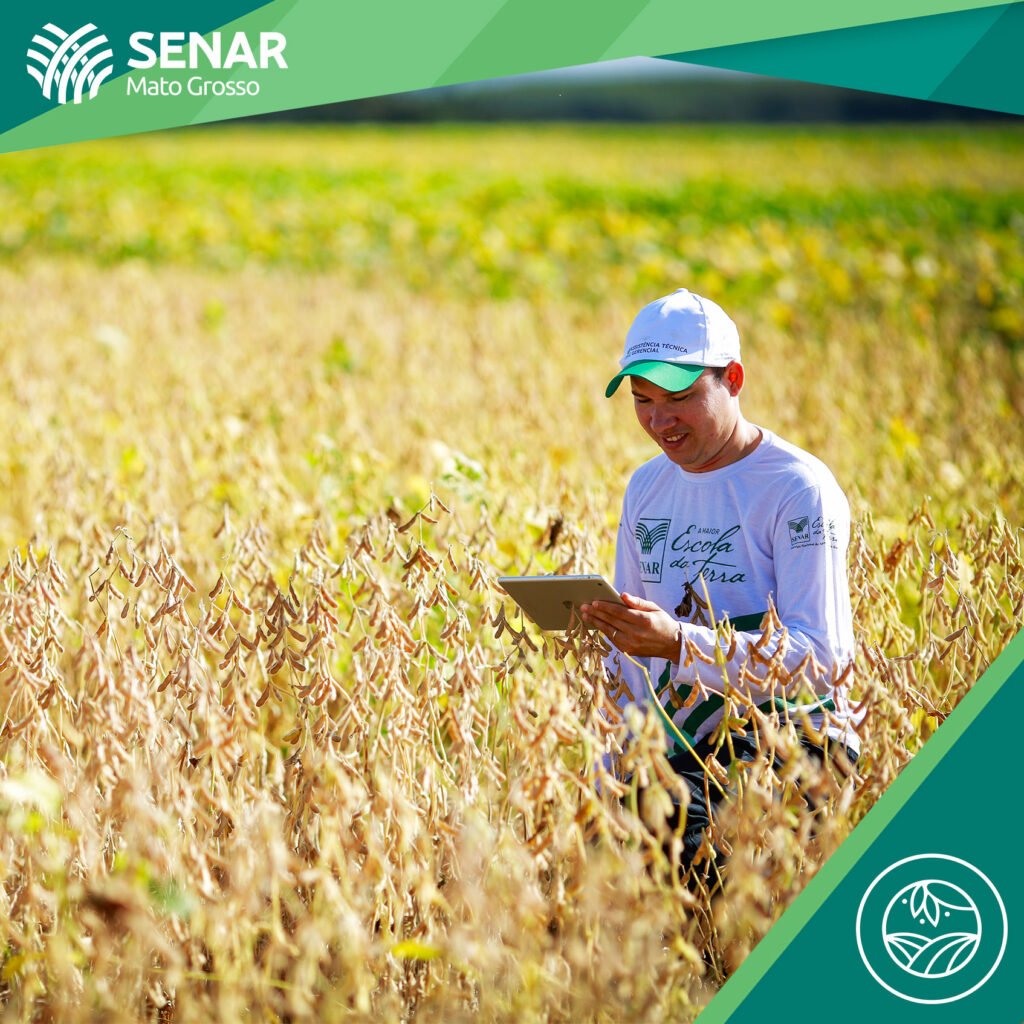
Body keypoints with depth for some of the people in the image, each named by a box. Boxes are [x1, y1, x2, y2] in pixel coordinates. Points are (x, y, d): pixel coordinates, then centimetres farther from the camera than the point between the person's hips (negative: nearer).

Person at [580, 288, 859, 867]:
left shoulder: (800, 489, -7)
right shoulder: (647, 490, 16)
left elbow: (817, 656, -15)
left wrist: (681, 644, -29)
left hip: (788, 746, -6)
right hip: (681, 751, 6)